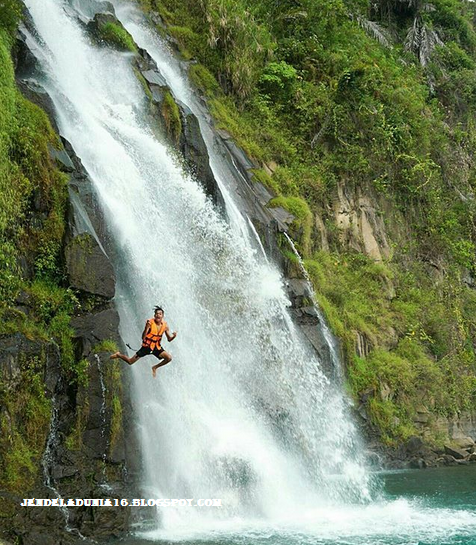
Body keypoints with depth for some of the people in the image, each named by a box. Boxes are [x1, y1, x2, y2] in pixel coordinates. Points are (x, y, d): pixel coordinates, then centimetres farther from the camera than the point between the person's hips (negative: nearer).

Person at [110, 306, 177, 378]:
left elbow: (169, 339, 2)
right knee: (130, 362, -1)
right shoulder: (150, 323, -20)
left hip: (157, 347, 4)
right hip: (147, 346, -4)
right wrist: (146, 328, -41)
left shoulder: (165, 325, -7)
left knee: (169, 358, -17)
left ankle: (155, 368, 9)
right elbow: (143, 338, -24)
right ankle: (118, 355, 31)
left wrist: (173, 336, -21)